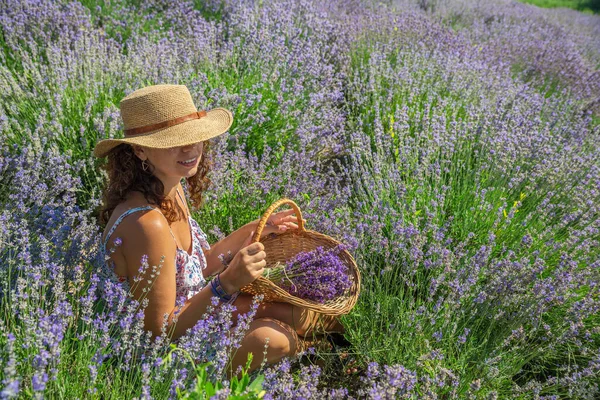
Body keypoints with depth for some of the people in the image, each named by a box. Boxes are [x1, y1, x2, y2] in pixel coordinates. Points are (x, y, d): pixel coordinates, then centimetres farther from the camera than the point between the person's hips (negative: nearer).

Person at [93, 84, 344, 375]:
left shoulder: (173, 191, -6)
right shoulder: (145, 223, -33)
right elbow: (159, 333, -27)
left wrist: (254, 230, 1)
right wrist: (227, 283, -36)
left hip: (192, 323, 8)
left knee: (282, 309, 4)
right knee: (268, 337, -19)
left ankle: (331, 319, 34)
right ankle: (323, 321, 11)